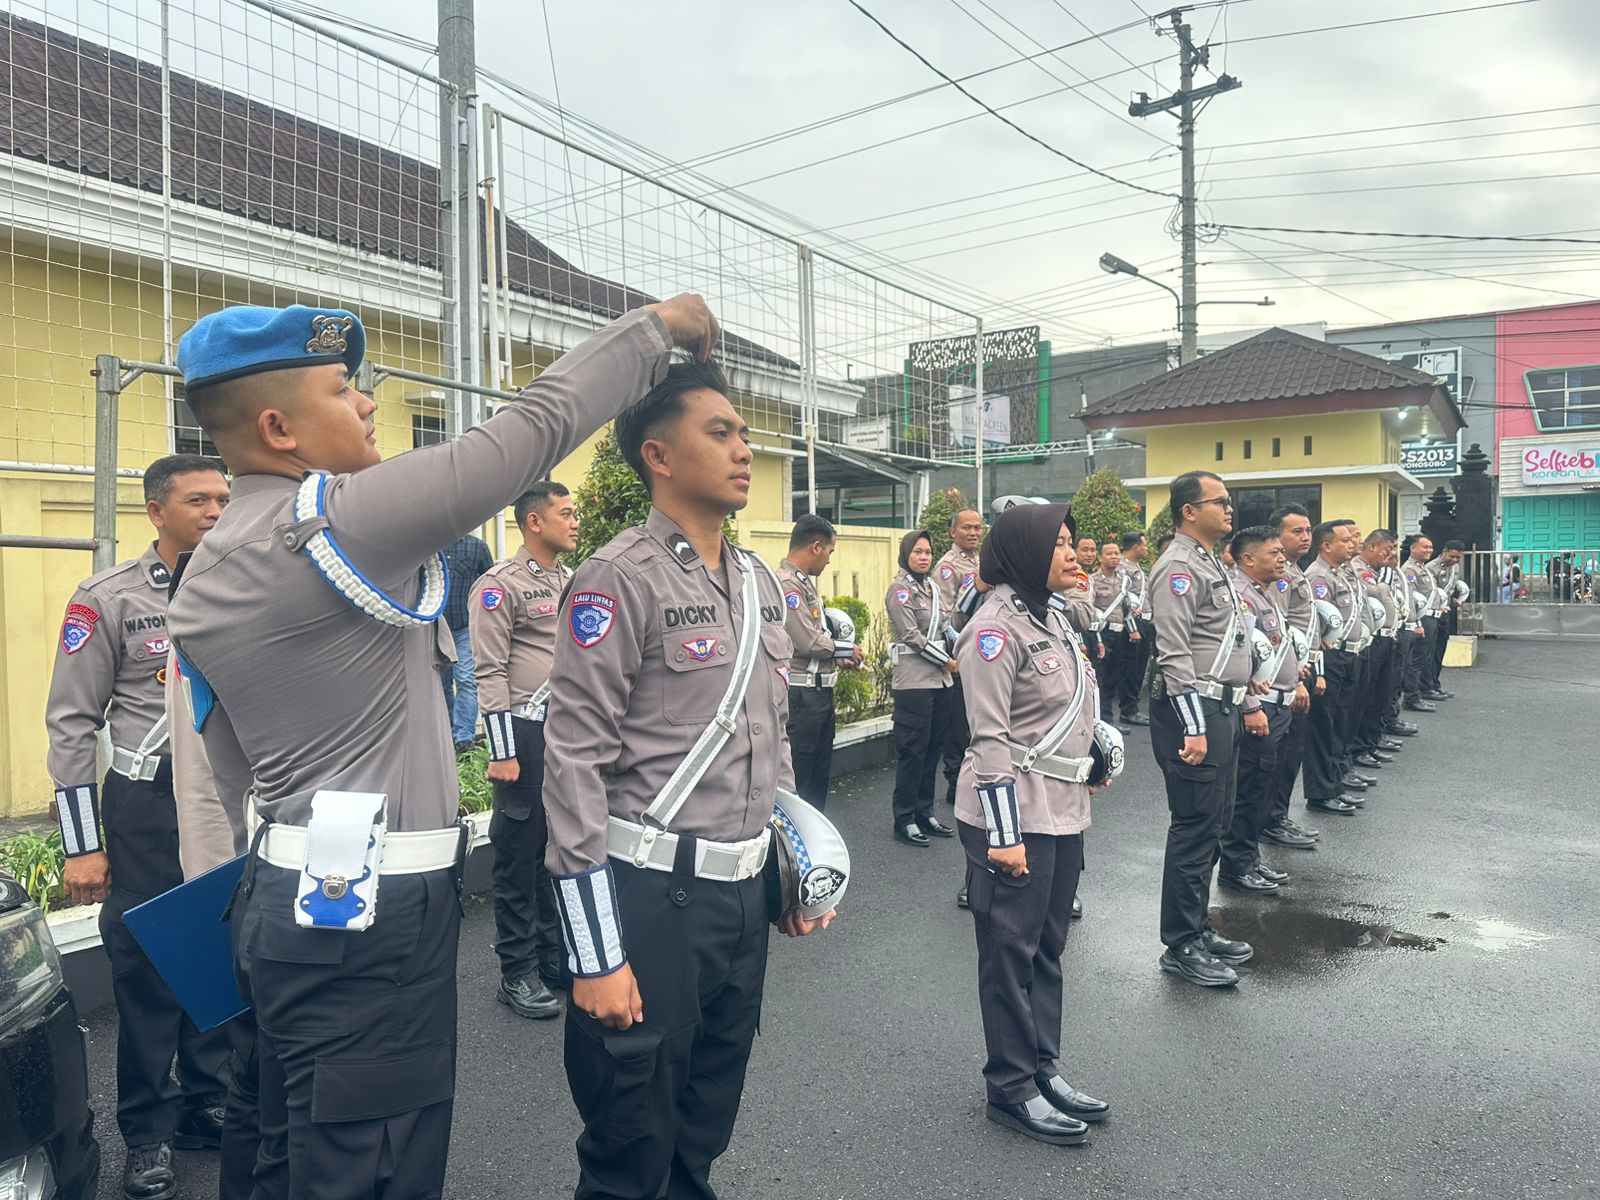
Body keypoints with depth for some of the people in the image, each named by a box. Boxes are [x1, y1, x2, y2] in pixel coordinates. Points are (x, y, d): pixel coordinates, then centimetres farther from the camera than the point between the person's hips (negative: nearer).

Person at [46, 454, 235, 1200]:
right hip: (147, 809, -3)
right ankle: (147, 1133, 25)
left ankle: (208, 1109, 31)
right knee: (146, 970, 7)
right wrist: (82, 846, -7)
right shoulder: (108, 598, -6)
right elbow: (72, 724, -5)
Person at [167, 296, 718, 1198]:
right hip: (371, 914, -9)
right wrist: (656, 325, -5)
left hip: (293, 900, 9)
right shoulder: (336, 518, -18)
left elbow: (233, 776, 15)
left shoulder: (202, 580, 9)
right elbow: (531, 430, -17)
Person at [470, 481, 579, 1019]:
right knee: (520, 854, 4)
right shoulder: (500, 583, -8)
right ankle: (518, 974, 16)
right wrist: (502, 751, -16)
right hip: (527, 734, -7)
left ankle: (556, 959, 27)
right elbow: (491, 673, -12)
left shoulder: (572, 581, 13)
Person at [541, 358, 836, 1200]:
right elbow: (575, 766, -16)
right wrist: (595, 955, -17)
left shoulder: (760, 581, 10)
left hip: (745, 891, 7)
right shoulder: (620, 580, -13)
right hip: (650, 893, -6)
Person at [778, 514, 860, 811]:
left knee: (819, 775, 18)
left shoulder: (804, 583, 15)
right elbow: (809, 643, -21)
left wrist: (838, 659, 4)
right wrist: (848, 649, -6)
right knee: (796, 778, -3)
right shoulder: (786, 585, -16)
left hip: (820, 691, 10)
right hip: (801, 695, -10)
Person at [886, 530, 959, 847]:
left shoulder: (931, 587, 15)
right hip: (914, 679, -7)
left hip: (940, 678, 7)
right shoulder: (900, 588, -7)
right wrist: (947, 662, -8)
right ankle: (905, 820, 4)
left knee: (933, 746, 11)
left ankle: (925, 812, 20)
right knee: (912, 749, -4)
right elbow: (912, 636, -13)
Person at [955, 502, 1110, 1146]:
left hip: (1064, 810, 9)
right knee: (1011, 949, 5)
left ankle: (1043, 1068, 30)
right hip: (1014, 814, -8)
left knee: (1048, 947, 16)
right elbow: (991, 739, -19)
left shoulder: (1051, 618, 12)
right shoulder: (996, 627, -15)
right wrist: (1004, 835, -20)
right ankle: (1010, 1088, 19)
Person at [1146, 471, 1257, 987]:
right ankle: (1181, 946, 6)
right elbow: (1174, 655, -21)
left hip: (1221, 709, 10)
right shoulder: (1178, 567, -14)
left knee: (1213, 825, 16)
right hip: (1194, 710, -10)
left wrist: (1247, 700, 22)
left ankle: (1199, 927, 27)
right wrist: (1193, 727, -25)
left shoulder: (1211, 565, 18)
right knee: (1195, 828, -5)